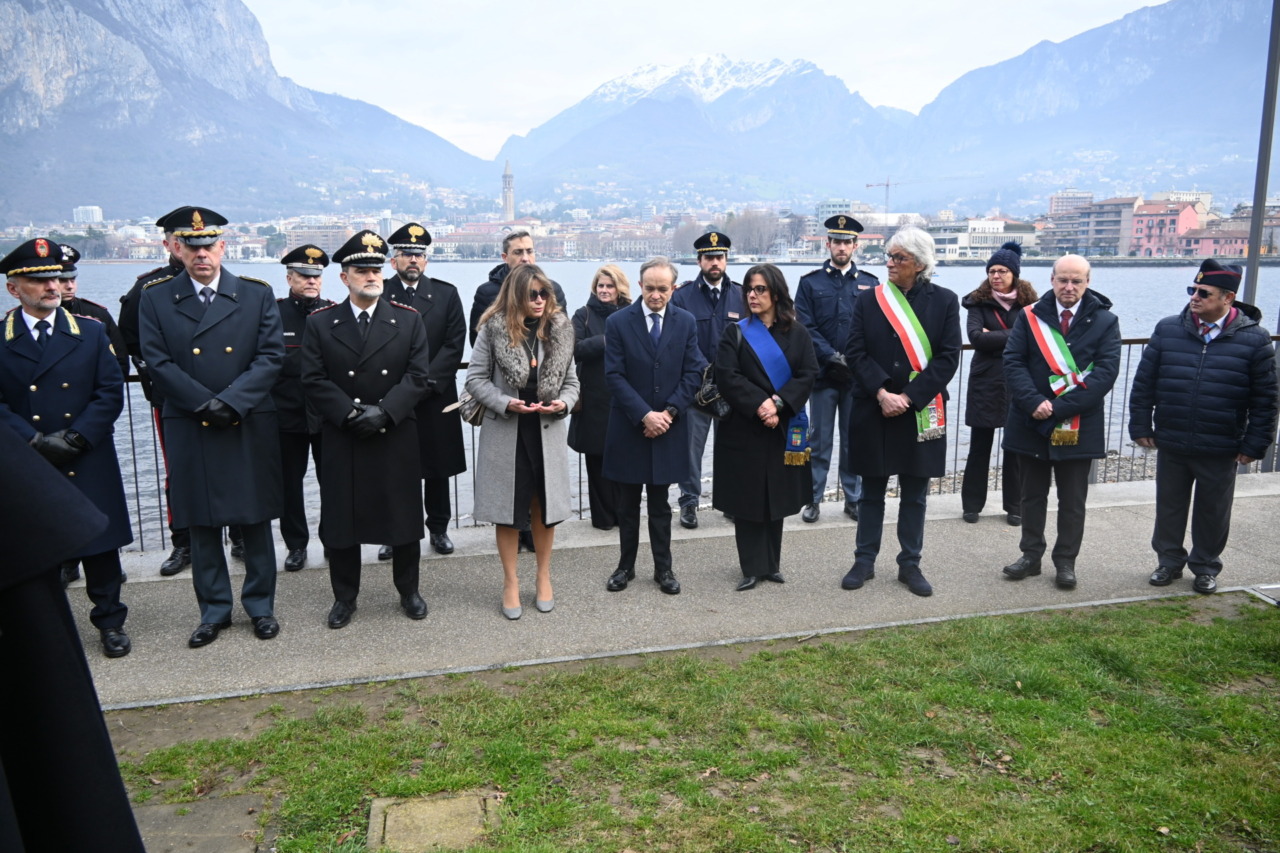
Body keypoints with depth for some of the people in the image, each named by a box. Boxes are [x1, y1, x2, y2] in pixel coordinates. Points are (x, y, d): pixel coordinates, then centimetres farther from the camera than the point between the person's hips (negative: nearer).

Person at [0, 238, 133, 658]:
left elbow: (111, 393, -2)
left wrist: (76, 437, -12)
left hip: (89, 465, 1)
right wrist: (36, 441, -15)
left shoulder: (92, 332, 5)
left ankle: (110, 621, 20)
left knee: (101, 543, 6)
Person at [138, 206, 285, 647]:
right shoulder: (155, 298, 4)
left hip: (251, 428, 0)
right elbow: (157, 362, -3)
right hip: (189, 429, 1)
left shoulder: (257, 294, 3)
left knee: (256, 520, 8)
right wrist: (205, 403, -13)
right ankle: (214, 610, 23)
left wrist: (232, 400, -16)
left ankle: (261, 605, 22)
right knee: (201, 524, 9)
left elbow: (271, 356, -5)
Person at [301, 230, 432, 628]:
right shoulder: (320, 323, 3)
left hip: (397, 438, 0)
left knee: (403, 515, 8)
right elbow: (314, 380, -3)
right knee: (341, 519, 7)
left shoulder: (408, 320, 4)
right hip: (341, 440, 0)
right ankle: (344, 596, 24)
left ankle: (409, 591, 26)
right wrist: (350, 414, -15)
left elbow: (417, 375, -4)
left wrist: (384, 412, -16)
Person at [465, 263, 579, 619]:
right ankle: (510, 583, 23)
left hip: (548, 430, 2)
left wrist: (563, 403, -14)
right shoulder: (494, 328, -7)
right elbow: (476, 378, -4)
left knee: (544, 506, 12)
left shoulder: (560, 330, 1)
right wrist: (504, 403, -19)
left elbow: (571, 381, 7)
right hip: (505, 431, -2)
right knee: (508, 508, 8)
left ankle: (544, 577, 30)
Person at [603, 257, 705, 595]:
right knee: (627, 503, 11)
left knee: (660, 504, 12)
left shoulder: (686, 322, 1)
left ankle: (663, 568, 23)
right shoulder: (618, 322, -5)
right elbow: (614, 375, -9)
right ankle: (626, 566, 24)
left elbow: (693, 373, -1)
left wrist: (669, 412, -12)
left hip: (668, 426, 1)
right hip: (629, 427, -1)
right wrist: (644, 414, -17)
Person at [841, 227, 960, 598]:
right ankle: (865, 561, 21)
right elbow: (855, 352, -4)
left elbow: (948, 358, -6)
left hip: (921, 412, 0)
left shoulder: (945, 301, 0)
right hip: (873, 410, 1)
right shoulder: (868, 299, 2)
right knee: (871, 491, 10)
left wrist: (909, 397, -14)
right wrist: (882, 393, -16)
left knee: (914, 494, 9)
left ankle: (910, 564, 22)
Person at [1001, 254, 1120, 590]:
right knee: (1032, 494, 13)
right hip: (1031, 423, 1)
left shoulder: (1105, 321, -2)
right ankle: (1031, 555, 25)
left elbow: (1106, 372, -11)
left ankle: (1066, 561, 21)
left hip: (1078, 427, -1)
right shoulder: (1030, 316, 1)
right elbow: (1013, 361, -6)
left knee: (1072, 501, 8)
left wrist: (1059, 407, -19)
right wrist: (1034, 403, -20)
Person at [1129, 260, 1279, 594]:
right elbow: (1143, 382, 2)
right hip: (1170, 445, 2)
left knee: (1212, 512, 13)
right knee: (1169, 507, 14)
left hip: (1220, 451, -1)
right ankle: (1169, 561, 31)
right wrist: (1141, 426, 0)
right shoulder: (1168, 329, -2)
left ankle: (1206, 566, 31)